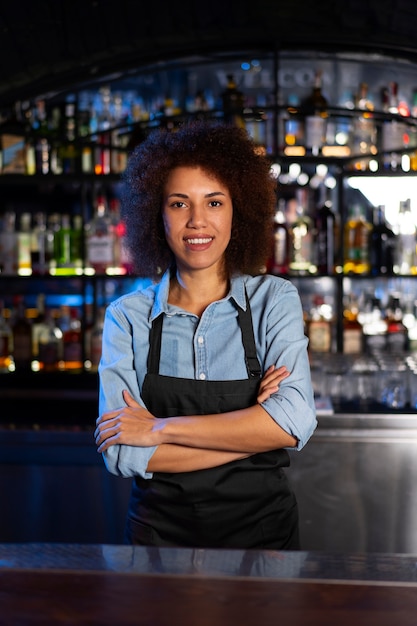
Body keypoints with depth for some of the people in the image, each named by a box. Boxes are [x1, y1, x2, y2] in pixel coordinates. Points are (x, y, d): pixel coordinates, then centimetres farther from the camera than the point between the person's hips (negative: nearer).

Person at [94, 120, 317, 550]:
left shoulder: (274, 300, -5)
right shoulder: (127, 316, -4)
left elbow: (295, 423, -19)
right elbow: (121, 454, -13)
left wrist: (159, 428, -18)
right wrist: (250, 431, -17)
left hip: (260, 529, 0)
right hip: (159, 532, 1)